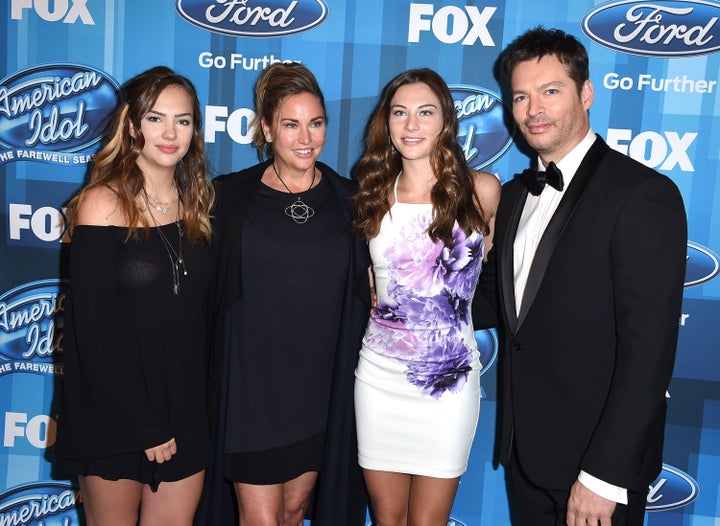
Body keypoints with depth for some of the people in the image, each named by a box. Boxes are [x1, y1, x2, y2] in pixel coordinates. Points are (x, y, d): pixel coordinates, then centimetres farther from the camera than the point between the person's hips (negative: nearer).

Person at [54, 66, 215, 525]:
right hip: (114, 414, -4)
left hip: (187, 413, 4)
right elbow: (95, 327, -13)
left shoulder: (199, 201, 5)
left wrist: (204, 404, 3)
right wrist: (143, 425, -12)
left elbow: (203, 312, 9)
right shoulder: (104, 203, -10)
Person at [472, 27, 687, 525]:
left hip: (596, 457, -6)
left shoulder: (643, 194, -17)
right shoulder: (516, 194, 7)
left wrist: (605, 475, -20)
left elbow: (648, 348, -20)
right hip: (524, 448, 7)